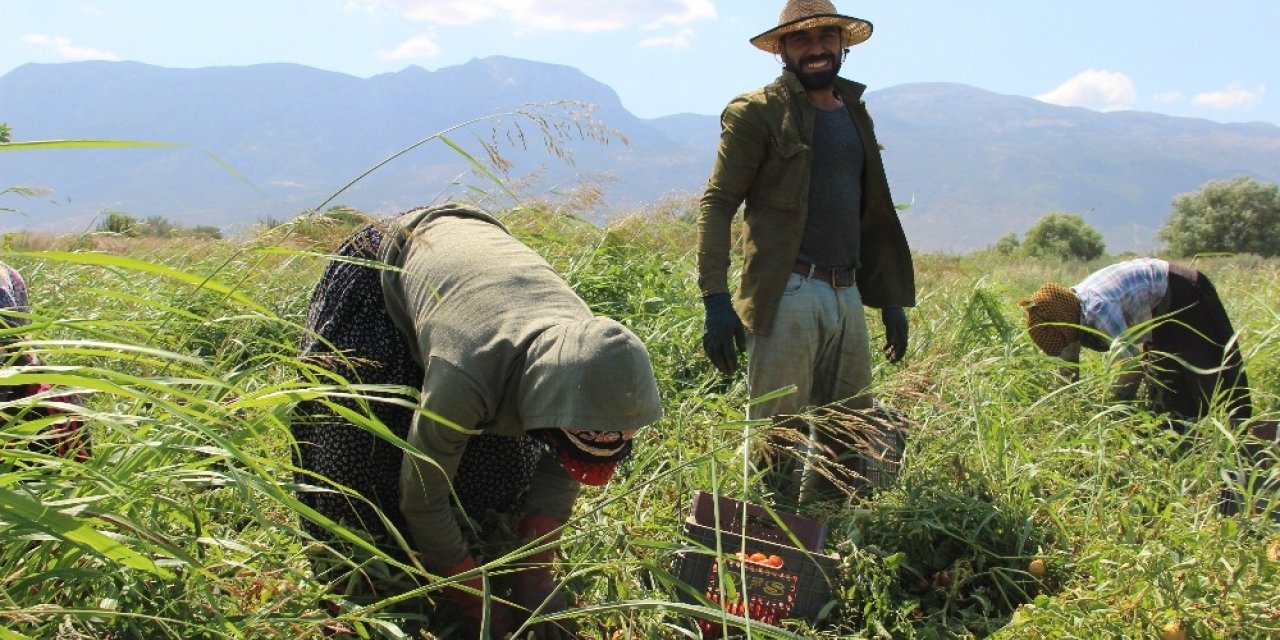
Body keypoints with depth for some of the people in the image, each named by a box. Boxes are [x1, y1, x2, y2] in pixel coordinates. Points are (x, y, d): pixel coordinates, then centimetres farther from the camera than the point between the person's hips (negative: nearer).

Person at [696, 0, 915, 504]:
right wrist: (716, 300, -18)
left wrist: (893, 299, 19)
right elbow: (717, 203, -8)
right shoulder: (758, 112, -2)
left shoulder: (855, 113, 18)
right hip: (787, 294, -7)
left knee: (850, 436, 11)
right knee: (777, 436, -3)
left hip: (847, 294, 7)